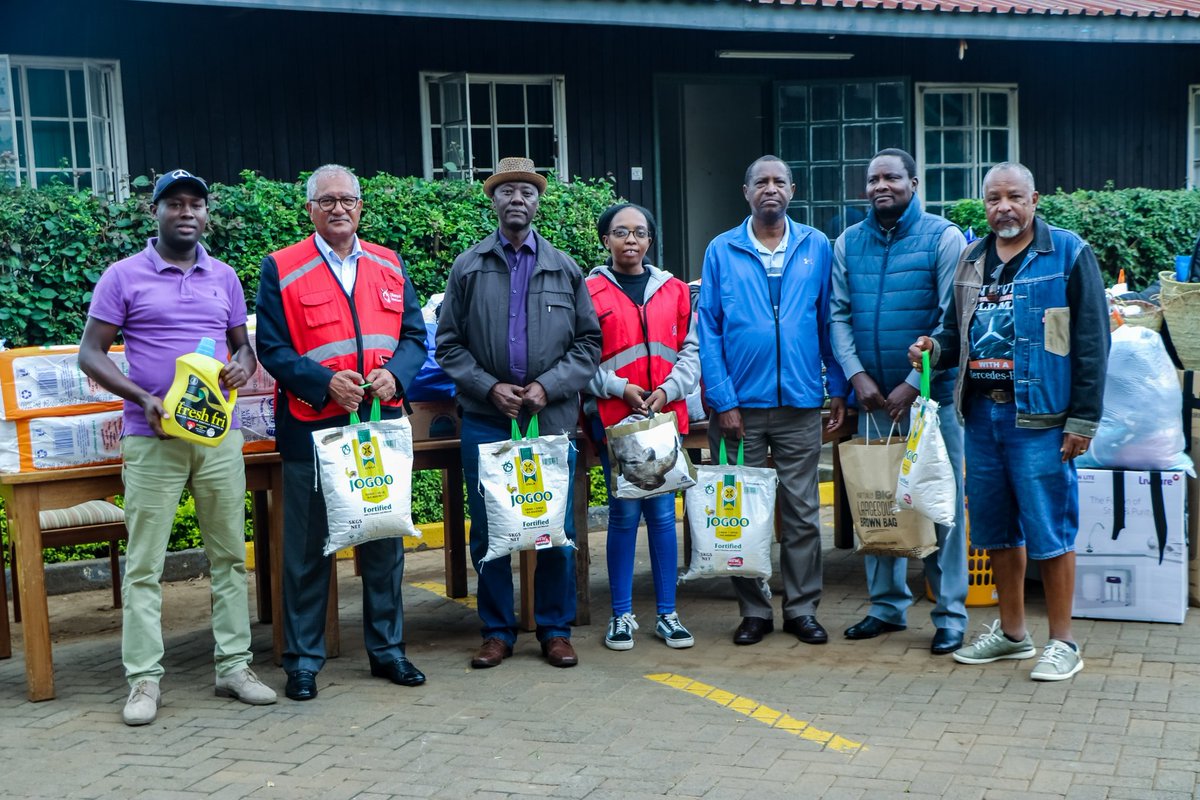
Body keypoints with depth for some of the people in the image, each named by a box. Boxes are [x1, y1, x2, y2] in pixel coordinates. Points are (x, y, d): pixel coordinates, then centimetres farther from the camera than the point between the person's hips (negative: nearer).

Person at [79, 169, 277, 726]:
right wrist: (143, 398, -15)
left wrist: (243, 366, -6)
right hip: (152, 438, -3)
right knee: (144, 563, -1)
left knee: (229, 554, 7)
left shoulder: (224, 277, 12)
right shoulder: (124, 276, 1)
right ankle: (144, 679, 6)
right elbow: (91, 353, -1)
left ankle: (234, 666, 15)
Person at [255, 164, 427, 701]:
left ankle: (387, 648, 24)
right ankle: (303, 660, 15)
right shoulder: (280, 269, -1)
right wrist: (325, 382, -19)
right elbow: (272, 350, -5)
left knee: (384, 540, 11)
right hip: (311, 429, -3)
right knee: (308, 547, 3)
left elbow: (414, 336, 9)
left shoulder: (390, 266, 11)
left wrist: (394, 374, -11)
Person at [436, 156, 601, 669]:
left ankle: (556, 629, 18)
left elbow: (588, 343, 6)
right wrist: (490, 388, -9)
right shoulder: (468, 268, 6)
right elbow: (449, 344, 4)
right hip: (485, 420, 0)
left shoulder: (565, 269, 9)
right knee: (488, 531, 5)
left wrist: (548, 386, -8)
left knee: (556, 530, 5)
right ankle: (497, 631, 18)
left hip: (552, 417, 0)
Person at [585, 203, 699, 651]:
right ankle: (622, 615, 12)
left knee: (662, 513, 5)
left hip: (666, 417, 2)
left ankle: (667, 614, 14)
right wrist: (620, 387, -12)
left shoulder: (675, 290, 10)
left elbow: (691, 351, 8)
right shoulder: (590, 291, 1)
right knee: (624, 514, 0)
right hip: (615, 418, -2)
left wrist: (667, 390, -7)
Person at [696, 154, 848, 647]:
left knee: (802, 513, 7)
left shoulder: (817, 248, 5)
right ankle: (754, 610, 19)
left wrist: (838, 389, 1)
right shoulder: (721, 251, 2)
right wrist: (722, 400, -8)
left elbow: (830, 322, 7)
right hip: (740, 404, 0)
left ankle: (802, 608, 18)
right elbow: (708, 331, -1)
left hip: (800, 403, 1)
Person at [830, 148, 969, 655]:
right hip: (873, 398, 4)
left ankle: (950, 614, 9)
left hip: (932, 395, -4)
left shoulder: (943, 238, -4)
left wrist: (914, 384, -15)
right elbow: (839, 314, 6)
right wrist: (856, 374, -8)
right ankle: (887, 604, 23)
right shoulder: (848, 244, 9)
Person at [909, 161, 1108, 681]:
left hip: (1039, 417, -6)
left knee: (1049, 531, -2)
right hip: (982, 413, 6)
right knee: (996, 528, 13)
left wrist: (1083, 419, -11)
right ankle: (1011, 632, 27)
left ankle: (1062, 643, 11)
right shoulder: (972, 259, 12)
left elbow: (1091, 343, -7)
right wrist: (935, 348, -2)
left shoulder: (1068, 254, -4)